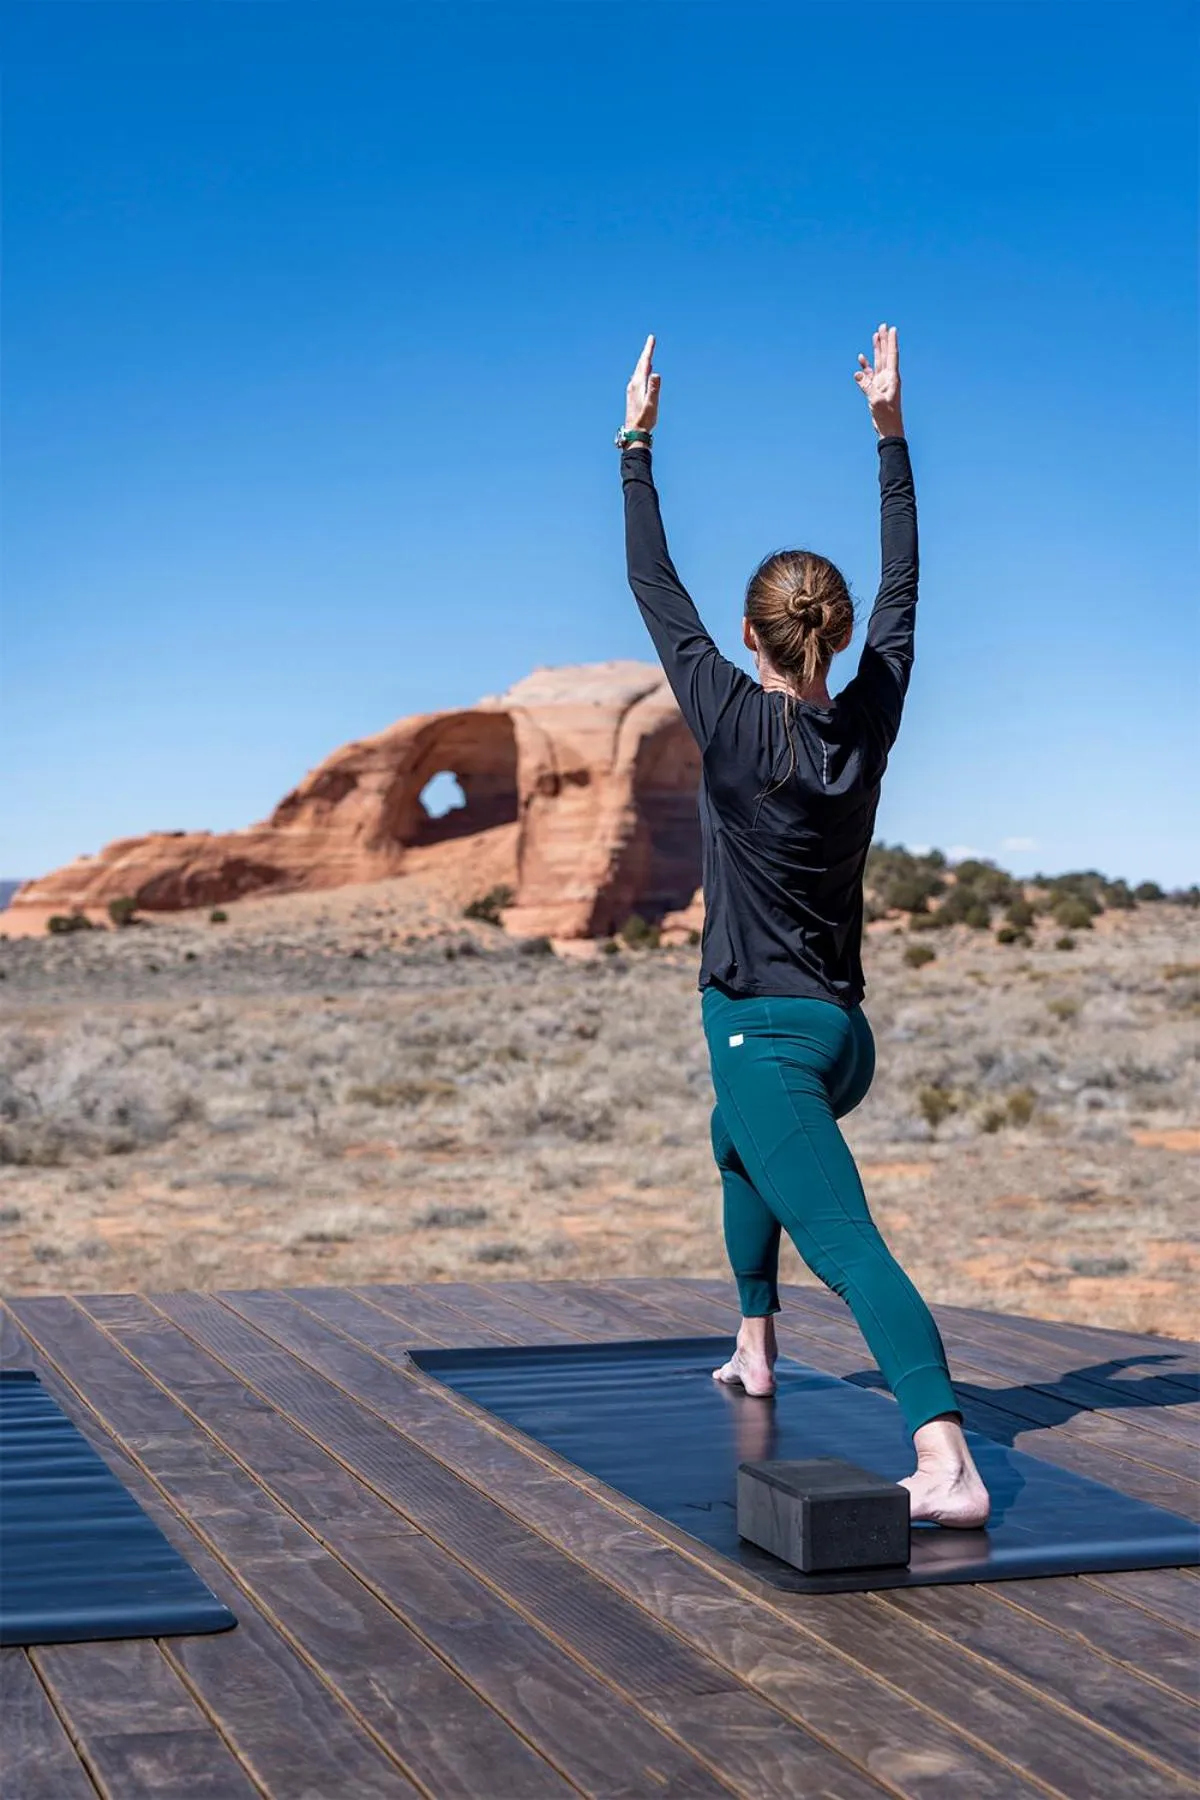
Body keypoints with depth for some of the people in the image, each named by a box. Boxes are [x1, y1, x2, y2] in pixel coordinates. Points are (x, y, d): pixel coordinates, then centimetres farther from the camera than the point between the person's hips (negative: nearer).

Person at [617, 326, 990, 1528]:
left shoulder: (735, 722, -12)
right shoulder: (871, 718, 0)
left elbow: (654, 588, -4)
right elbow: (902, 581, 12)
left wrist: (636, 443, 5)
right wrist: (888, 428, 17)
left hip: (765, 1038, -7)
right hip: (845, 1036, 7)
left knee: (847, 1244, -18)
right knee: (736, 1140, 35)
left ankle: (946, 1465, -32)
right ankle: (756, 1347, 43)